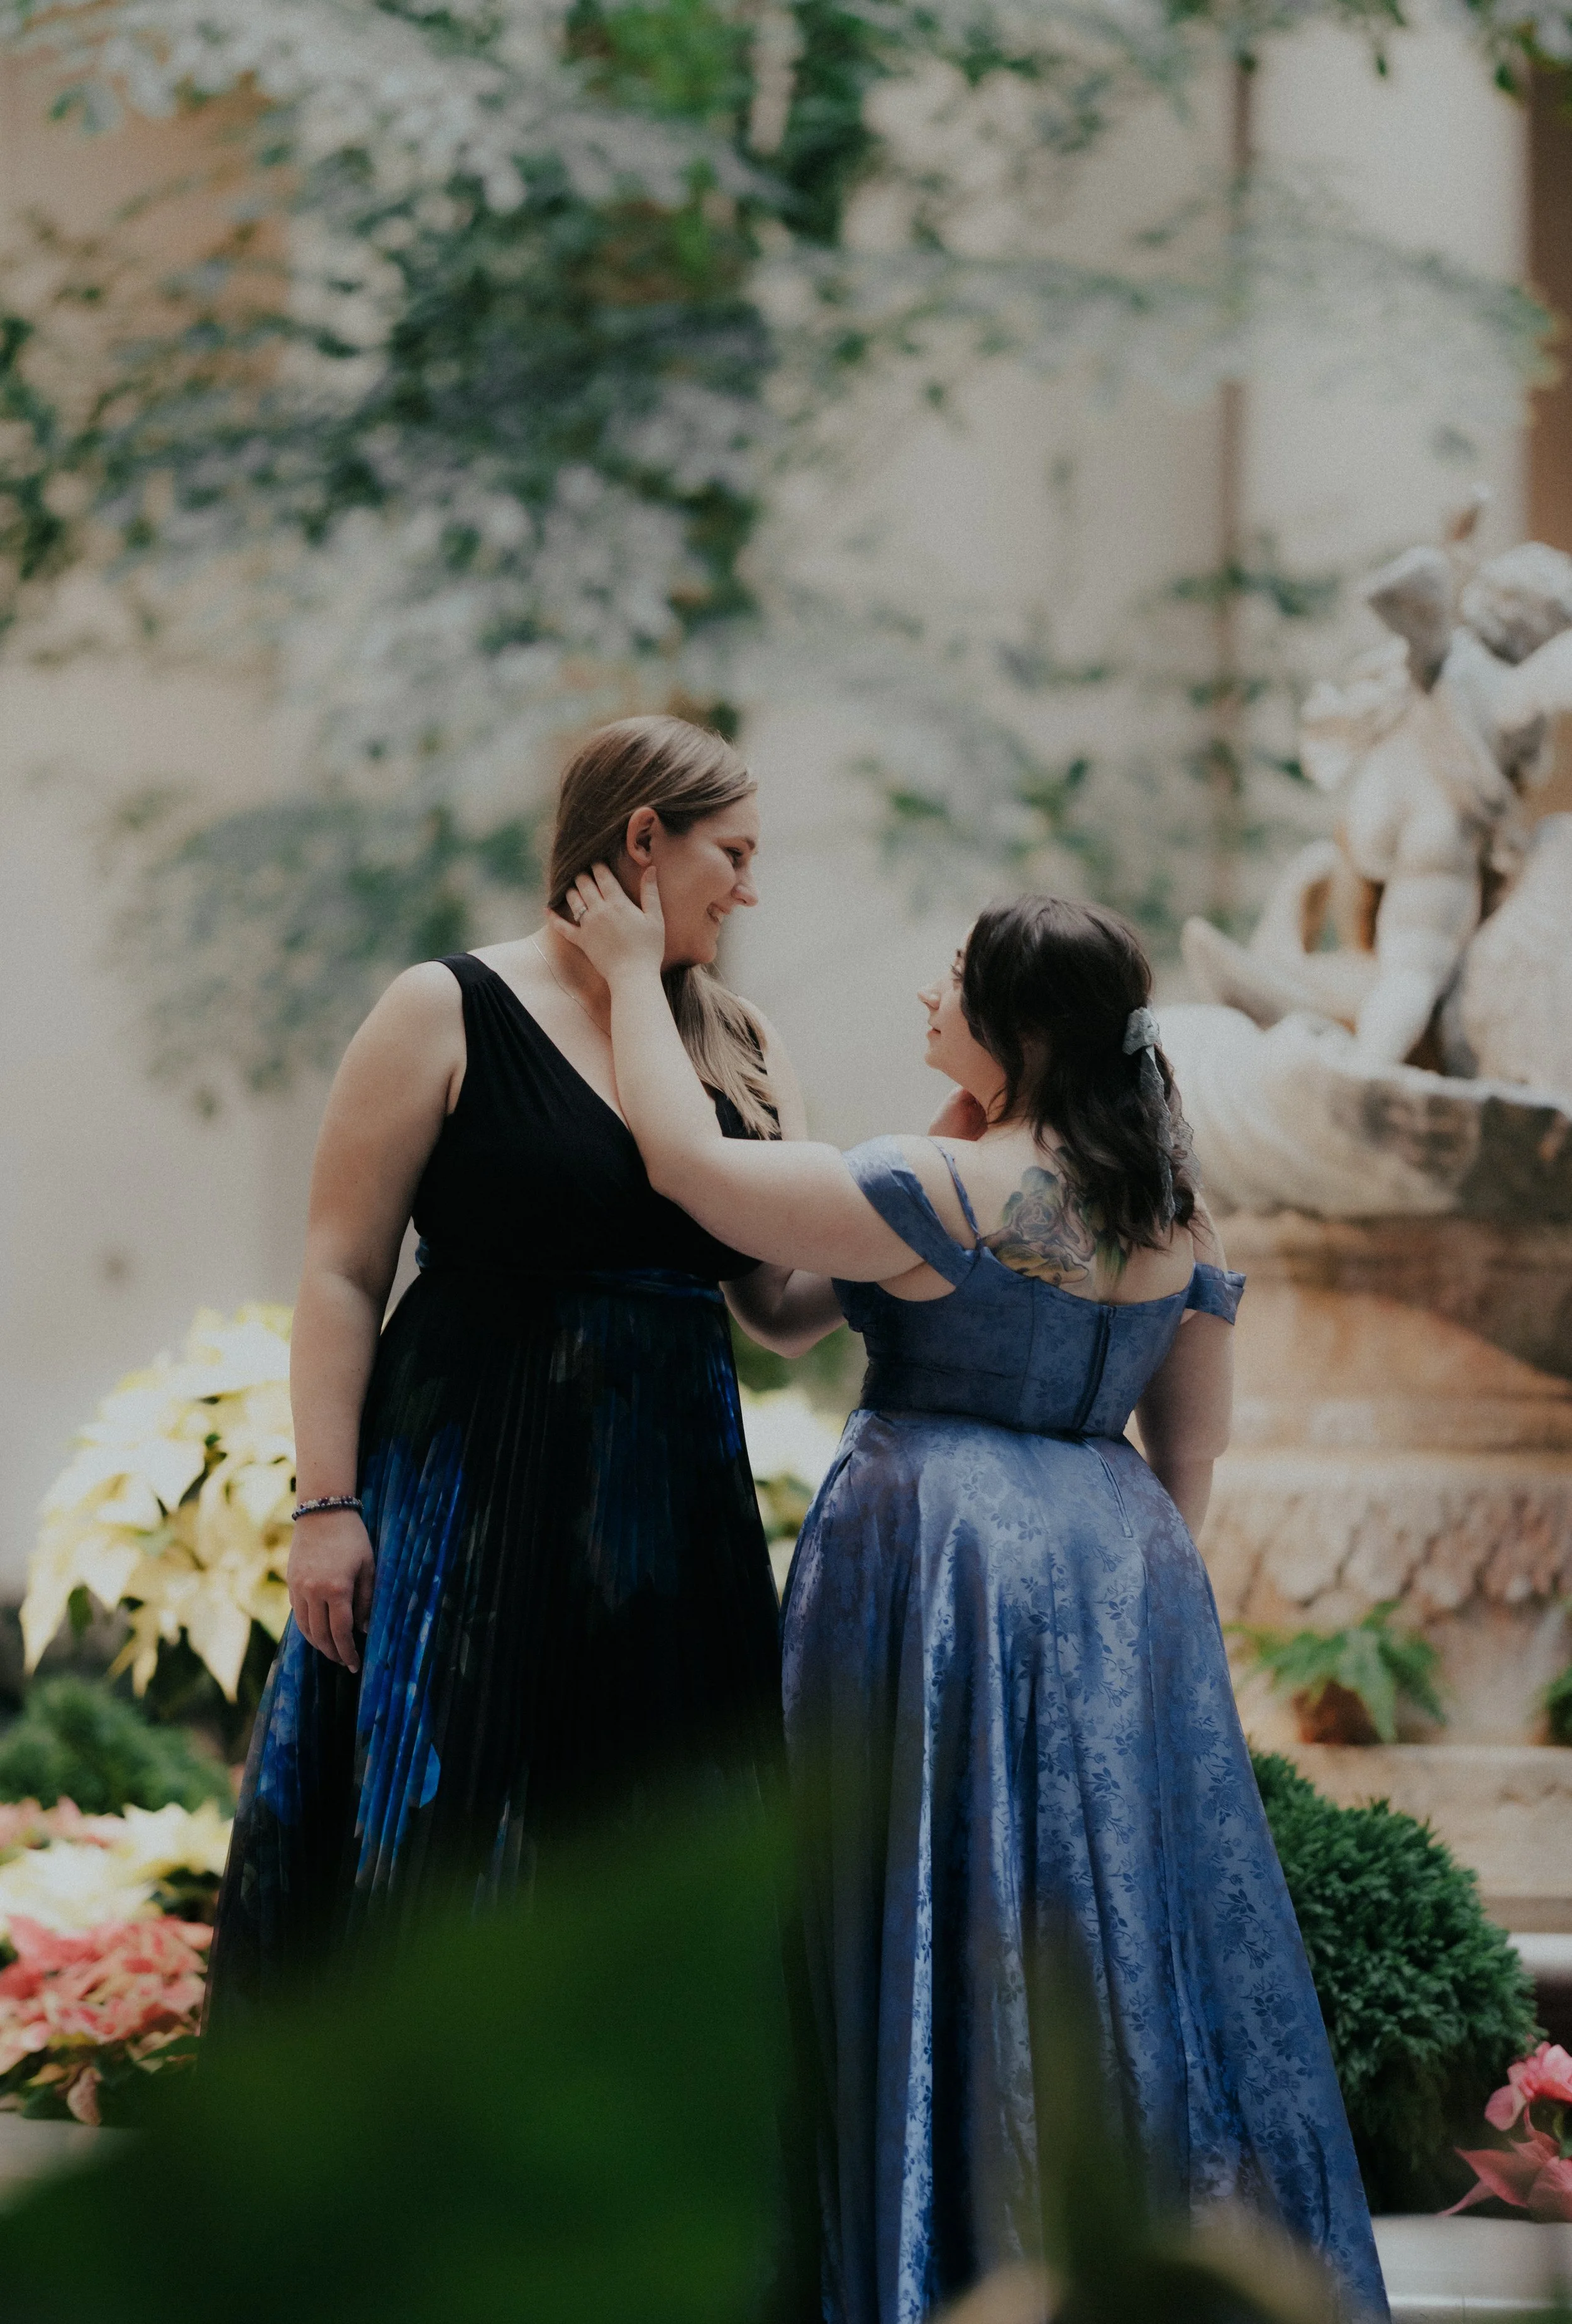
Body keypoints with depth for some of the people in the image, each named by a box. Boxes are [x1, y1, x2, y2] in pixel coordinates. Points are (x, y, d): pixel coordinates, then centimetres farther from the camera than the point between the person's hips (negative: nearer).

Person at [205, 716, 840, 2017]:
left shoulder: (740, 1051, 12)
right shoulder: (450, 1016, -4)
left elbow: (783, 1307, 10)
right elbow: (342, 1272, -7)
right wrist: (327, 1504, -15)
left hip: (668, 1507, 5)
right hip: (475, 1491, -5)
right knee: (438, 1850, -5)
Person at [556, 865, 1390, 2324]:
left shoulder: (940, 1192, -15)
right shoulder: (1177, 1213, 5)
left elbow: (686, 1161, -13)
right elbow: (1195, 1438, 12)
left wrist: (634, 971, -3)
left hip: (936, 1552, -6)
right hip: (1117, 1572, 6)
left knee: (953, 1943, 1)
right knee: (1117, 1929, 12)